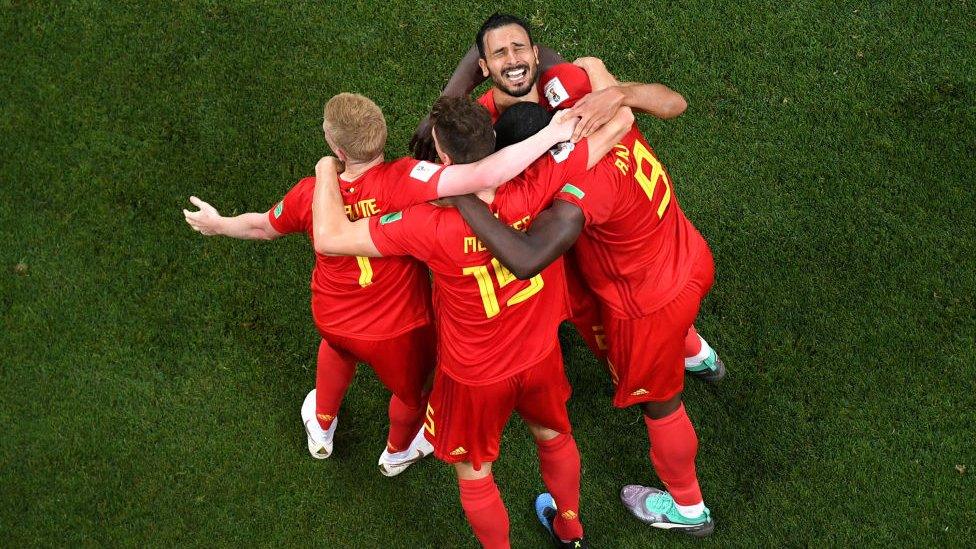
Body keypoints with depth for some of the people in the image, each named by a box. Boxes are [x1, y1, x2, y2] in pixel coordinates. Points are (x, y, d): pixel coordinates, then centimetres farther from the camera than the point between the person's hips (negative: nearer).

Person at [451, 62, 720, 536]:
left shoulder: (590, 184, -43)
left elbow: (526, 261, -54)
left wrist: (458, 191, -50)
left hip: (651, 307, -7)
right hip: (691, 262, 7)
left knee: (659, 403, 21)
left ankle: (688, 508, 48)